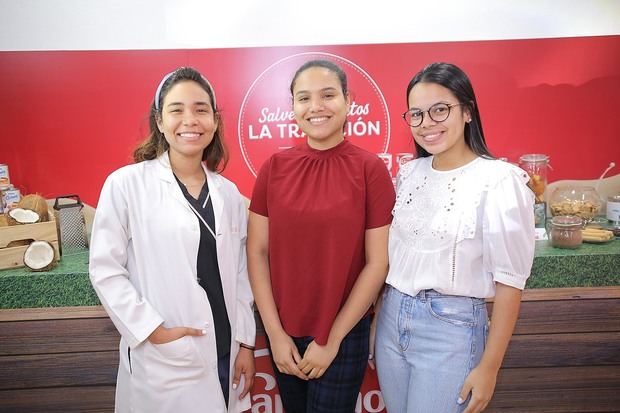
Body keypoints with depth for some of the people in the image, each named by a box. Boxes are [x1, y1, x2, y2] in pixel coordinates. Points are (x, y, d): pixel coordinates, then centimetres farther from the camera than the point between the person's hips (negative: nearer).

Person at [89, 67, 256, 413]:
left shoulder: (228, 193, 4)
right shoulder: (126, 184, -8)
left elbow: (240, 273, 7)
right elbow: (106, 270, -7)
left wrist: (246, 343, 5)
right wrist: (155, 331, -13)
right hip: (162, 361, -3)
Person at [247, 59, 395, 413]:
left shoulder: (371, 169, -11)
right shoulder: (275, 167, -3)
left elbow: (378, 262, -10)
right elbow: (257, 252, -2)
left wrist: (332, 339, -8)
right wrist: (275, 333, -6)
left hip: (343, 334, -2)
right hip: (283, 333, 3)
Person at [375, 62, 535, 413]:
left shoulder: (500, 181, -14)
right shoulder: (410, 172, 4)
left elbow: (509, 283, -12)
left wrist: (489, 367, -10)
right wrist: (386, 309, 12)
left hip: (452, 327, -5)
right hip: (392, 317, 6)